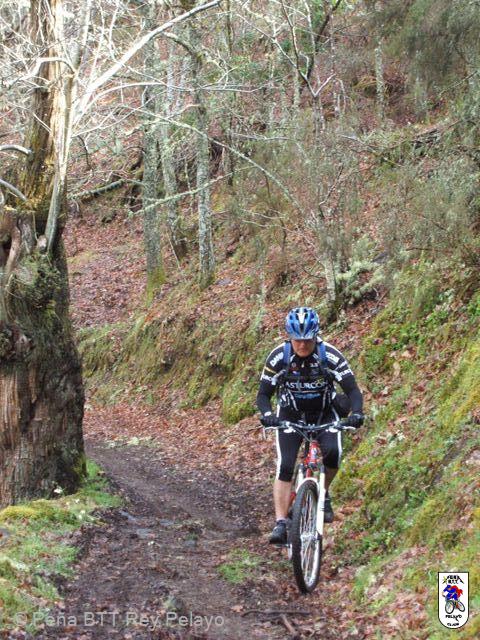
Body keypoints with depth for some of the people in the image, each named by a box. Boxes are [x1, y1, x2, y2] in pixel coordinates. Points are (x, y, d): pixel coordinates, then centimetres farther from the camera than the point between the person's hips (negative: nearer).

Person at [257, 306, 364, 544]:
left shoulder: (330, 355, -23)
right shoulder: (278, 357, -21)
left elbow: (353, 390, -23)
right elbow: (263, 394, -16)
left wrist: (357, 413, -43)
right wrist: (267, 414, -37)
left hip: (324, 413, 0)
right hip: (291, 415, 0)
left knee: (332, 452, -28)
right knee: (285, 467, -16)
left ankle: (323, 493, 0)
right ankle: (281, 524, -14)